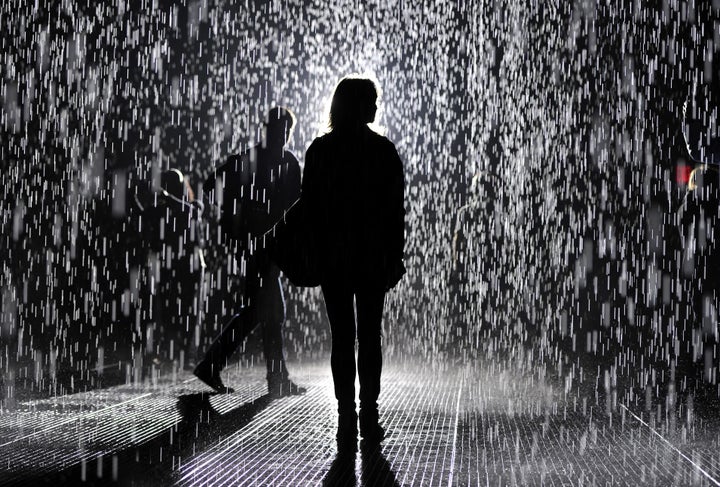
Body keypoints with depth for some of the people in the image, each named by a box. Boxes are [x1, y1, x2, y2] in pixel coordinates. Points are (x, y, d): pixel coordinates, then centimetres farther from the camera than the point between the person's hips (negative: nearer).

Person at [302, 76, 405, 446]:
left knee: (342, 337, 4)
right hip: (373, 257, -1)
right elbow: (396, 211, -3)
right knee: (370, 336, 6)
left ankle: (346, 420, 3)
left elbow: (309, 207, 0)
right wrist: (395, 258, 4)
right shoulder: (384, 151, -4)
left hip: (331, 258, 1)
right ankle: (369, 419, 6)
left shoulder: (320, 149, 0)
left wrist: (315, 254, 6)